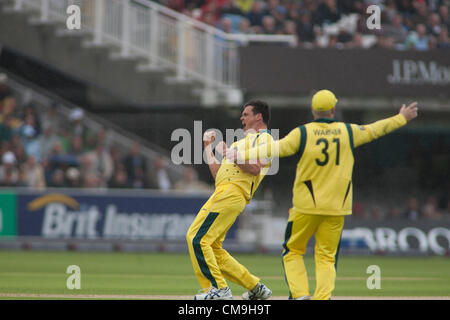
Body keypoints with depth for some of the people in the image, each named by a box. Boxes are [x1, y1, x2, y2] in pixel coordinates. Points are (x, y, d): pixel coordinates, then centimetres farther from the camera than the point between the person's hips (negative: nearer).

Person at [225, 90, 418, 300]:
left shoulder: (303, 133, -5)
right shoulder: (348, 132, 3)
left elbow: (276, 149, -13)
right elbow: (375, 130, 16)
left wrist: (242, 156, -13)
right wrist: (402, 118, 31)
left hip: (306, 204, -2)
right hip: (337, 206, 2)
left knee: (292, 251, 10)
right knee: (327, 256, 6)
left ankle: (300, 293, -5)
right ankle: (323, 298, -7)